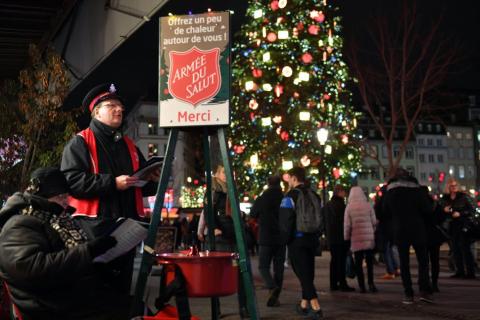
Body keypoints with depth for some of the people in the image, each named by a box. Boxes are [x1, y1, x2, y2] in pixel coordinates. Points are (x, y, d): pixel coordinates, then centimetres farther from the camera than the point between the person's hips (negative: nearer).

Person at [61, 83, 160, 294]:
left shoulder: (129, 146, 21)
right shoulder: (80, 143, -1)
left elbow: (143, 187, 27)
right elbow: (70, 181, -15)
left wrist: (152, 180, 3)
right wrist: (112, 183, -19)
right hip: (94, 227, -7)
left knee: (122, 283, 13)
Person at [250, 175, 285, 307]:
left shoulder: (261, 200, -8)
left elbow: (252, 214, 8)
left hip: (265, 239, -2)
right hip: (281, 238, 2)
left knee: (263, 266, 7)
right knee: (278, 268, 9)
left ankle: (272, 287, -19)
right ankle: (274, 297, 7)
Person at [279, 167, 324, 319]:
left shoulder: (290, 196, -11)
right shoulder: (314, 196, 12)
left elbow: (285, 222, -15)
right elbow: (321, 218, 15)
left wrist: (286, 239, -3)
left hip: (297, 241, -7)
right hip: (312, 240, 7)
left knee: (303, 273, -5)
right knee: (307, 273, 14)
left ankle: (316, 307, -13)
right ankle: (304, 305, 23)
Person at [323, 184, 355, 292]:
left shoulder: (327, 205, 12)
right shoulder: (340, 205, -15)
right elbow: (344, 221, -15)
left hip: (331, 238, 8)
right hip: (341, 237, -8)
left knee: (334, 260, 13)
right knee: (342, 260, -5)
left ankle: (333, 284, 15)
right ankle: (342, 284, -4)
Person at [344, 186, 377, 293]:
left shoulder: (349, 207, -4)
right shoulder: (368, 206, -1)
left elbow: (347, 225, -3)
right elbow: (374, 222, 2)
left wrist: (346, 238, 7)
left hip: (356, 239, -1)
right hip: (369, 239, 1)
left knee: (358, 263, 6)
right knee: (370, 262, 10)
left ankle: (362, 286, 3)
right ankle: (371, 283, 0)